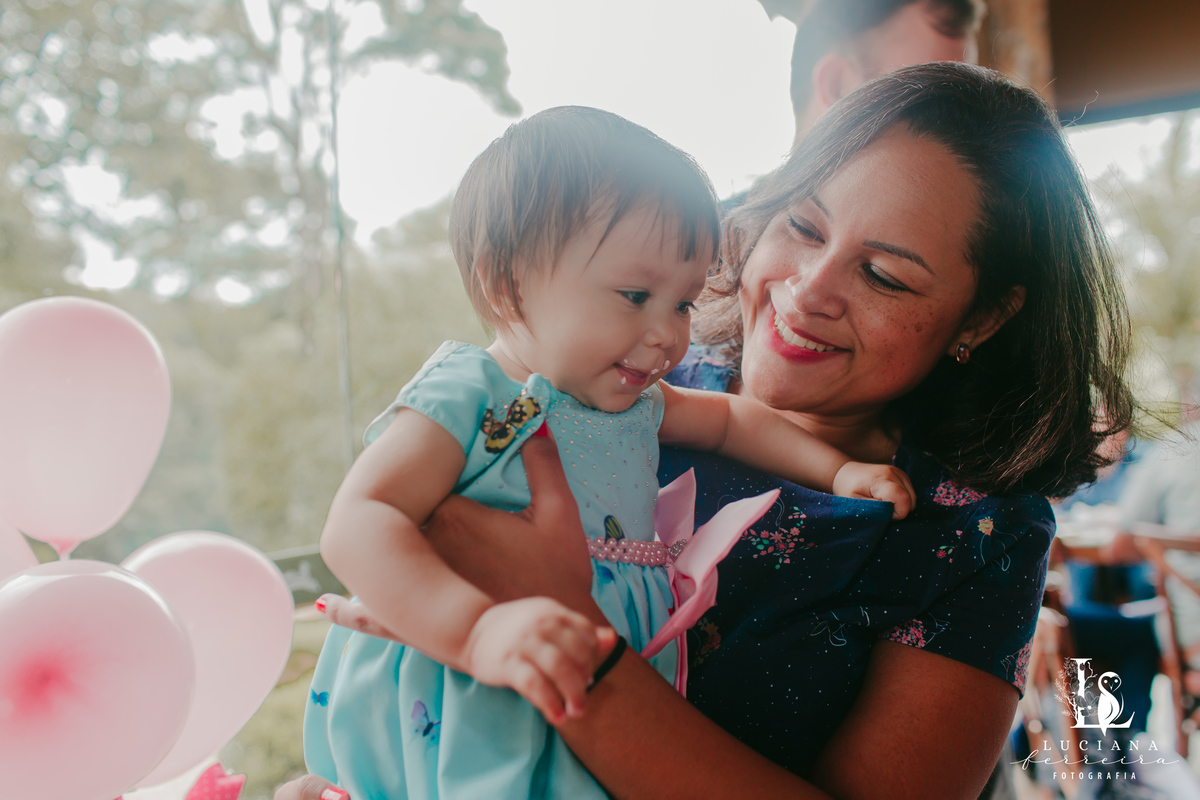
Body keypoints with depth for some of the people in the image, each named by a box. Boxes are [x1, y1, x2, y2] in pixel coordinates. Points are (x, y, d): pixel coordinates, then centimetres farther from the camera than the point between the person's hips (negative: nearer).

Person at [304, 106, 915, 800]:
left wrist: (837, 470, 17)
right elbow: (357, 526, -26)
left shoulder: (634, 402, 9)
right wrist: (479, 627, -40)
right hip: (467, 722, -7)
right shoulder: (469, 397, -15)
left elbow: (730, 418, 28)